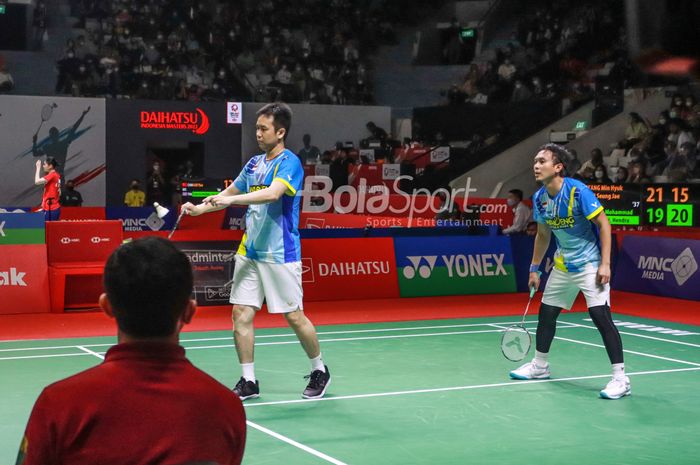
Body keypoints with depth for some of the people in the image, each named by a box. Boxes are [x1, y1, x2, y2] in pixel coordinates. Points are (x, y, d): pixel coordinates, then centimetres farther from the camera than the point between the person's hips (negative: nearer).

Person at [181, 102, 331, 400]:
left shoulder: (289, 162, -10)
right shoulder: (253, 164, 12)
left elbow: (273, 193, -29)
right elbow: (230, 192, 25)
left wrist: (231, 199, -36)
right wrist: (200, 208, 12)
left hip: (280, 255, -7)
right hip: (250, 252, 7)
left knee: (294, 316, 1)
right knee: (241, 314, 1)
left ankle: (319, 372, 21)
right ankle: (248, 381, 10)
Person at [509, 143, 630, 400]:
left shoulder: (578, 191, -21)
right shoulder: (539, 198, 0)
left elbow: (604, 224, -18)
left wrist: (605, 264, -22)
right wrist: (534, 268, 16)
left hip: (590, 263, -7)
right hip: (562, 264, 7)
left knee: (601, 316, -17)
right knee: (546, 313, 13)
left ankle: (620, 379, -12)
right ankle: (540, 366, 34)